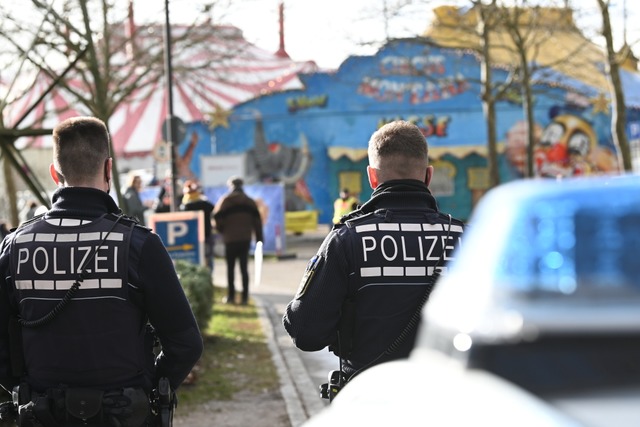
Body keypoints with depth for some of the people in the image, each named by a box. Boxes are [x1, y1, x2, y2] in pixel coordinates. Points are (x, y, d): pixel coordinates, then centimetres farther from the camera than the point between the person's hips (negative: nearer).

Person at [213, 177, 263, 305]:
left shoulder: (224, 201, -3)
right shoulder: (250, 202, 6)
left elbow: (218, 219, -7)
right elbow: (257, 221, 4)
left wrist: (223, 231, 11)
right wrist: (259, 238, 7)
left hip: (230, 239, -3)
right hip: (245, 239, 3)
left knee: (230, 268, 6)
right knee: (244, 268, 7)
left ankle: (231, 296, 3)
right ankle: (245, 296, 3)